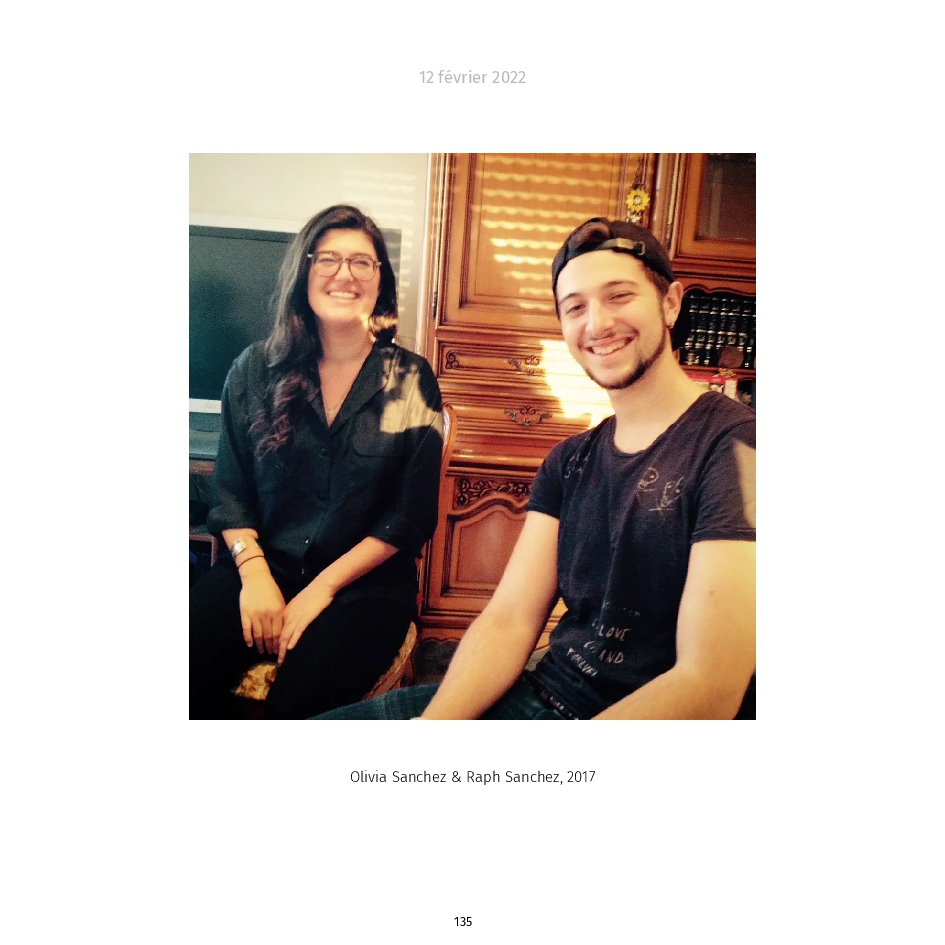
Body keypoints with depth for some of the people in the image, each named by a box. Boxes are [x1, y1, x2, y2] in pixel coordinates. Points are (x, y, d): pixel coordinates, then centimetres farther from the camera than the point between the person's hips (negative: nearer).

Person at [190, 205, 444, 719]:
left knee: (301, 702, -27)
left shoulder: (411, 381, -2)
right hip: (263, 565, 3)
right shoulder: (256, 368, 6)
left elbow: (411, 516, -4)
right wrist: (255, 575, -11)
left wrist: (321, 588, -11)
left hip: (365, 581, -2)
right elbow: (230, 489, 6)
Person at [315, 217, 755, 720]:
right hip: (545, 696, 6)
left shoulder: (734, 445, -17)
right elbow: (509, 619, -1)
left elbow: (707, 689, -22)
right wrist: (434, 721, -19)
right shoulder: (569, 462, 5)